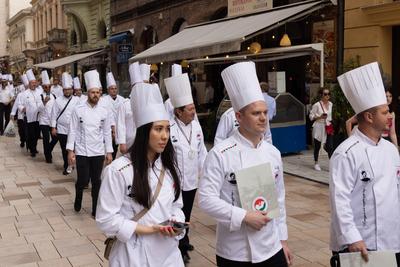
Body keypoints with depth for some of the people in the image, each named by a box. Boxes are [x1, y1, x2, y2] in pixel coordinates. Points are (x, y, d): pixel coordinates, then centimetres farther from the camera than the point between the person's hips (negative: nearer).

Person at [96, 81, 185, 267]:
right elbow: (106, 219, -15)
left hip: (168, 250, 5)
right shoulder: (118, 170, -17)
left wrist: (176, 224, -10)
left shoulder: (169, 167, 3)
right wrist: (146, 230, -19)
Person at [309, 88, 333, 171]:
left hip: (328, 128, 4)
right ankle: (316, 163, 24)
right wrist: (320, 117, -20)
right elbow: (311, 116, -7)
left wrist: (330, 122, 15)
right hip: (319, 128, -4)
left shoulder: (330, 104, 5)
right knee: (317, 146, 9)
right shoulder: (317, 105, -11)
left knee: (330, 146, -5)